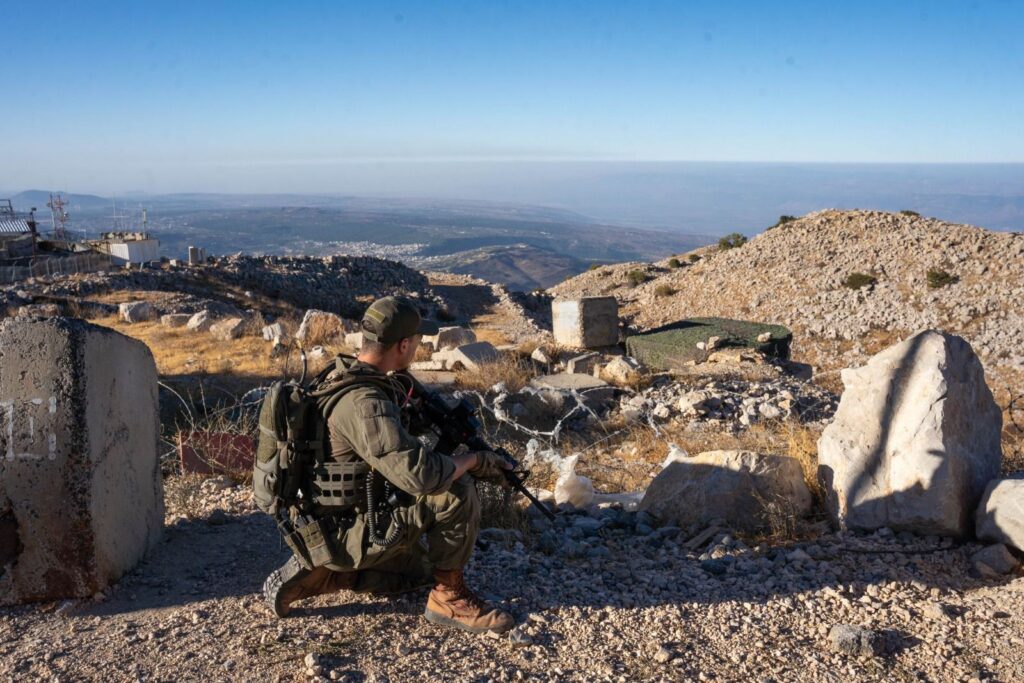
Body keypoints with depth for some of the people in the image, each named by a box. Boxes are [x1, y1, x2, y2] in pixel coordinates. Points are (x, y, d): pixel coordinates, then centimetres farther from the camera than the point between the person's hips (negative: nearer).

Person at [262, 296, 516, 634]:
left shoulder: (348, 376, 3)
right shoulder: (365, 402, -28)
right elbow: (421, 474, -36)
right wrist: (474, 459, -18)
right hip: (343, 533, -10)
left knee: (417, 570, 30)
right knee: (457, 491, -19)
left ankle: (315, 575, 16)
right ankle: (449, 596, -3)